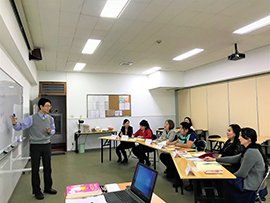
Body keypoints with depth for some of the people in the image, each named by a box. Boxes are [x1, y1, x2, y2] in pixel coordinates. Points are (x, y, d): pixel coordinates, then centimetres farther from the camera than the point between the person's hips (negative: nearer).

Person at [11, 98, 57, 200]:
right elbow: (21, 126, -14)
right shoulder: (32, 118, -11)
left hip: (46, 145, 4)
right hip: (35, 146, -4)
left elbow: (53, 130, 13)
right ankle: (37, 191, 20)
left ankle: (48, 187, 30)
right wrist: (15, 123, -34)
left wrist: (50, 131, -9)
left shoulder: (50, 118, 2)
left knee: (47, 167, 13)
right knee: (35, 169, 5)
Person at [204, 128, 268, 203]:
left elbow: (242, 173, -22)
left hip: (252, 186, -8)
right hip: (250, 180, 9)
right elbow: (234, 159, 14)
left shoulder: (251, 152, -26)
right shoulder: (249, 149, 5)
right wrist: (215, 159, 13)